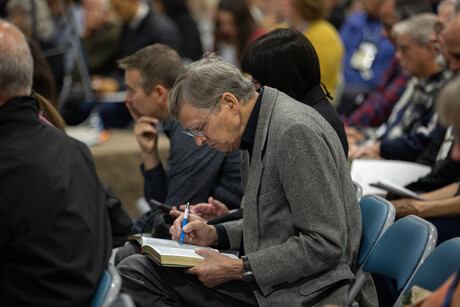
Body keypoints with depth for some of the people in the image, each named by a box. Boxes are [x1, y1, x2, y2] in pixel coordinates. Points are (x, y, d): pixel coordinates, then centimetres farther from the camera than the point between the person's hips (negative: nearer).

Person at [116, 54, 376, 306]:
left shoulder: (296, 131, -19)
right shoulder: (255, 130, 11)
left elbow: (325, 245, -21)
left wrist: (238, 269, -18)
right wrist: (215, 234, 8)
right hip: (262, 282, 10)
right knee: (134, 271, -4)